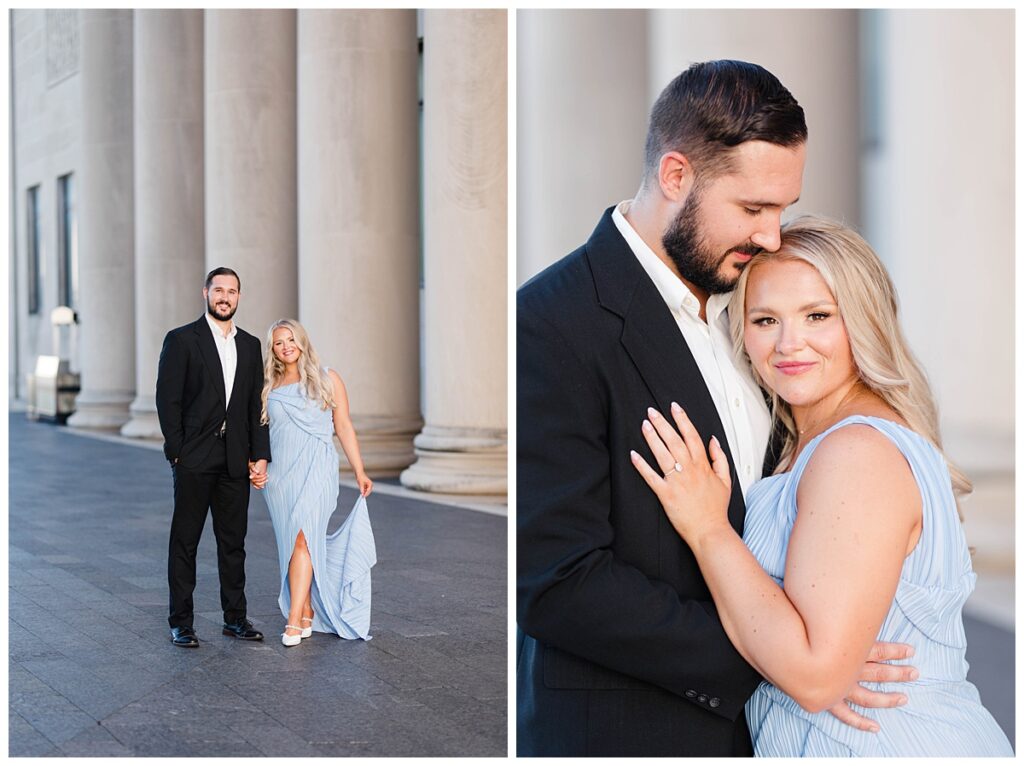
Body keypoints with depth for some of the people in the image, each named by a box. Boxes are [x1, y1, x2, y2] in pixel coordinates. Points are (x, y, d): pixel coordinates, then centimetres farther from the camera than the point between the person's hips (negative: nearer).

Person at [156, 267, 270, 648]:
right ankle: (181, 623, 9)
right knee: (185, 541, 3)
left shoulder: (250, 345, 13)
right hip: (194, 459, -4)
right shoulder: (182, 340, -2)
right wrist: (176, 451, -11)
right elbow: (167, 400, -5)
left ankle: (235, 617, 19)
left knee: (233, 541, 10)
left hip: (236, 460, 4)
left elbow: (257, 405, 12)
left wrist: (260, 454, 4)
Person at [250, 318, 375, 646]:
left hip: (315, 469, -4)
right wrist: (255, 468, 0)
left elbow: (344, 427, 5)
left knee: (303, 539, -16)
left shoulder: (327, 379, 5)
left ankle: (294, 621, -19)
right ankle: (307, 614, 16)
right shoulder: (269, 387, 12)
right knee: (292, 542, 6)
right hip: (279, 472, 4)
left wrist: (359, 472, 2)